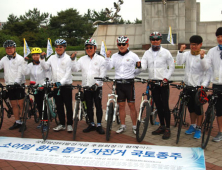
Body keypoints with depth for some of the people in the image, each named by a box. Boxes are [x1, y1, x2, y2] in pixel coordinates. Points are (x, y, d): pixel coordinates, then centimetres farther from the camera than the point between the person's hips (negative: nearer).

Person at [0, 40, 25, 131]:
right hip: (9, 85, 5)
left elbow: (20, 72, -13)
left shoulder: (20, 59, -4)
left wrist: (17, 82, -27)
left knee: (21, 104, -3)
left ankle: (23, 122, 4)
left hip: (19, 85, -5)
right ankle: (17, 122, 20)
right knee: (14, 104, 10)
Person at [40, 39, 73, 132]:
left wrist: (61, 82, -23)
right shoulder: (52, 58, 9)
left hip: (66, 85, -5)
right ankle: (62, 124, 23)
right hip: (56, 86, 5)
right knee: (59, 106, 11)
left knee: (68, 105, 2)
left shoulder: (67, 58, -6)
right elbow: (46, 67, 2)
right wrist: (42, 59, -12)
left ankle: (69, 124, 14)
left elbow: (68, 73, -13)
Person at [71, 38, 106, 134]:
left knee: (98, 106, 0)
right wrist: (73, 60, -10)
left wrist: (97, 83, -18)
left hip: (97, 87, -3)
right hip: (86, 87, 3)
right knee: (89, 106, 10)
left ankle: (99, 125, 11)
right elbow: (75, 69, 3)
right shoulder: (82, 59, 11)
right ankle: (91, 124, 22)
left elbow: (103, 74, -6)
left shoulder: (100, 59, 0)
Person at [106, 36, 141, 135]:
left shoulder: (133, 56, 0)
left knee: (131, 105, 0)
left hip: (129, 83, -3)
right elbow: (108, 67, -2)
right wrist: (107, 57, -13)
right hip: (119, 83, 3)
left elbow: (138, 70, 4)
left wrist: (139, 67, -17)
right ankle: (122, 126, 20)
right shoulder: (115, 56, 8)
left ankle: (134, 126, 12)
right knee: (121, 105, 9)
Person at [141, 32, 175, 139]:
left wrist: (166, 78, -10)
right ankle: (162, 126, 22)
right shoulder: (147, 53, 8)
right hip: (153, 82, 4)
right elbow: (144, 67, -3)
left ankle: (168, 129, 3)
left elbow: (172, 67, 2)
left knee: (165, 105, -5)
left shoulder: (166, 52, -1)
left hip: (163, 82, -4)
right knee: (158, 105, 11)